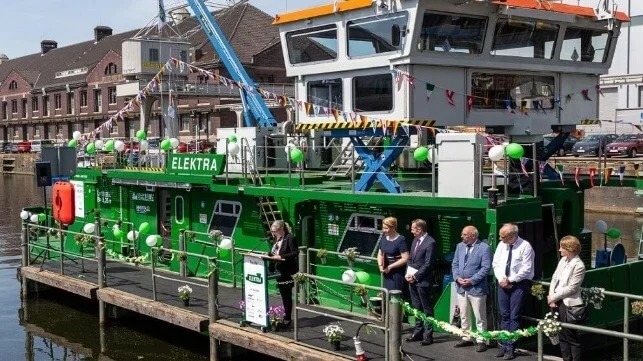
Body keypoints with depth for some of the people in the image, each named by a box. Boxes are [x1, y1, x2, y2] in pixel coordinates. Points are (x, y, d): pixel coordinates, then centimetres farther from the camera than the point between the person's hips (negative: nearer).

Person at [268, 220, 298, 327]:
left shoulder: (290, 238, -14)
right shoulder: (277, 239, 11)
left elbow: (295, 252, -20)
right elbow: (274, 253, 20)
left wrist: (281, 256, -24)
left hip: (288, 272, -8)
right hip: (279, 271, 8)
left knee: (287, 295, -3)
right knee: (283, 295, 14)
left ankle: (288, 318, 3)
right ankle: (286, 317, 23)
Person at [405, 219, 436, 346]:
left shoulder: (430, 243, -15)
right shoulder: (415, 240, 11)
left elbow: (428, 264, -17)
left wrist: (415, 276, -14)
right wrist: (408, 273, 3)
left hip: (422, 280, -8)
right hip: (412, 279, 8)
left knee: (427, 308, 1)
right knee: (416, 307, 15)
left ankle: (428, 335, 6)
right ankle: (418, 332, 25)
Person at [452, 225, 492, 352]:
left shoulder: (484, 248, -10)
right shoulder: (460, 246, 10)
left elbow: (486, 268, -14)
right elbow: (455, 264, 12)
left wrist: (471, 280, -18)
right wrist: (457, 277, -5)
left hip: (476, 288, -6)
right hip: (461, 287, 6)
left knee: (480, 317, 2)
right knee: (464, 315, 15)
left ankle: (481, 341, 10)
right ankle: (466, 338, 27)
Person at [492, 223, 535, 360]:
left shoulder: (525, 246, -13)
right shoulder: (501, 245, 5)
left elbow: (526, 269, -16)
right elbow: (496, 263, 8)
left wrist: (510, 280, -14)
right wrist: (501, 279, -7)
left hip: (518, 284, -5)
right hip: (502, 283, 5)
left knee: (514, 317, -2)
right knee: (504, 315, 9)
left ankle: (510, 348, 4)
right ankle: (503, 344, 16)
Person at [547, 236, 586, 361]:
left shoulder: (579, 266, -15)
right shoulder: (563, 260, 8)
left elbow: (571, 288, -17)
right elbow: (554, 278, 9)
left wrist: (554, 297, -12)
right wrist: (551, 297, -3)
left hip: (569, 304, -8)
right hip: (558, 303, 8)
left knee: (571, 336, -1)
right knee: (562, 334, 15)